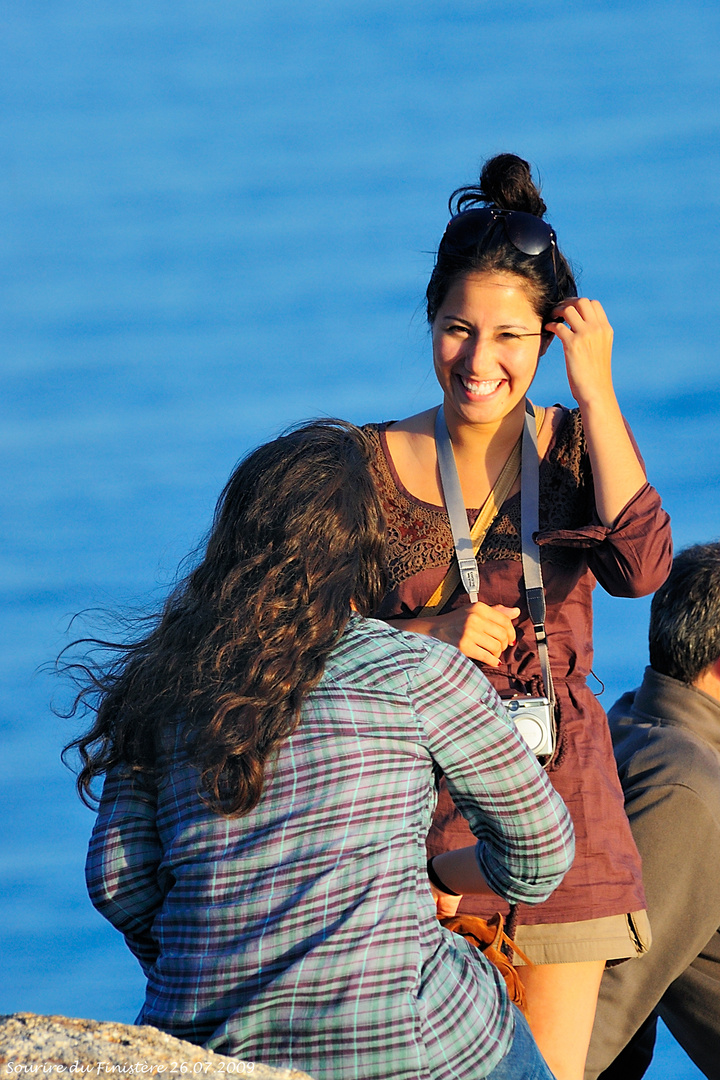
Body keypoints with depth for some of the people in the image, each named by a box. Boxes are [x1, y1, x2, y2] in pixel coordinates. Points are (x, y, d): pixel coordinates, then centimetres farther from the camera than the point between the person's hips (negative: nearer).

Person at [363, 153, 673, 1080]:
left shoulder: (578, 445, 3)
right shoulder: (374, 464, 0)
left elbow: (640, 568, -17)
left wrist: (595, 389, -14)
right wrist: (433, 636, -19)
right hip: (414, 788, -1)